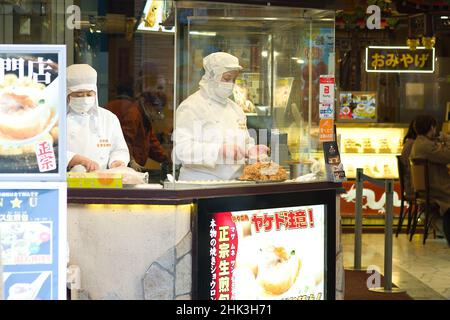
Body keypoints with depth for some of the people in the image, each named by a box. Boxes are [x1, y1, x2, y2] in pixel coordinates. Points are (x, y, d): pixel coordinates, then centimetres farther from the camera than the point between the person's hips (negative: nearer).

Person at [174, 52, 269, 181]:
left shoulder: (235, 108, 20)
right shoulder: (191, 107, -4)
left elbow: (246, 142, 31)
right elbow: (181, 150, -15)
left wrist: (251, 150, 7)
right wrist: (219, 151, -24)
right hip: (200, 183, -6)